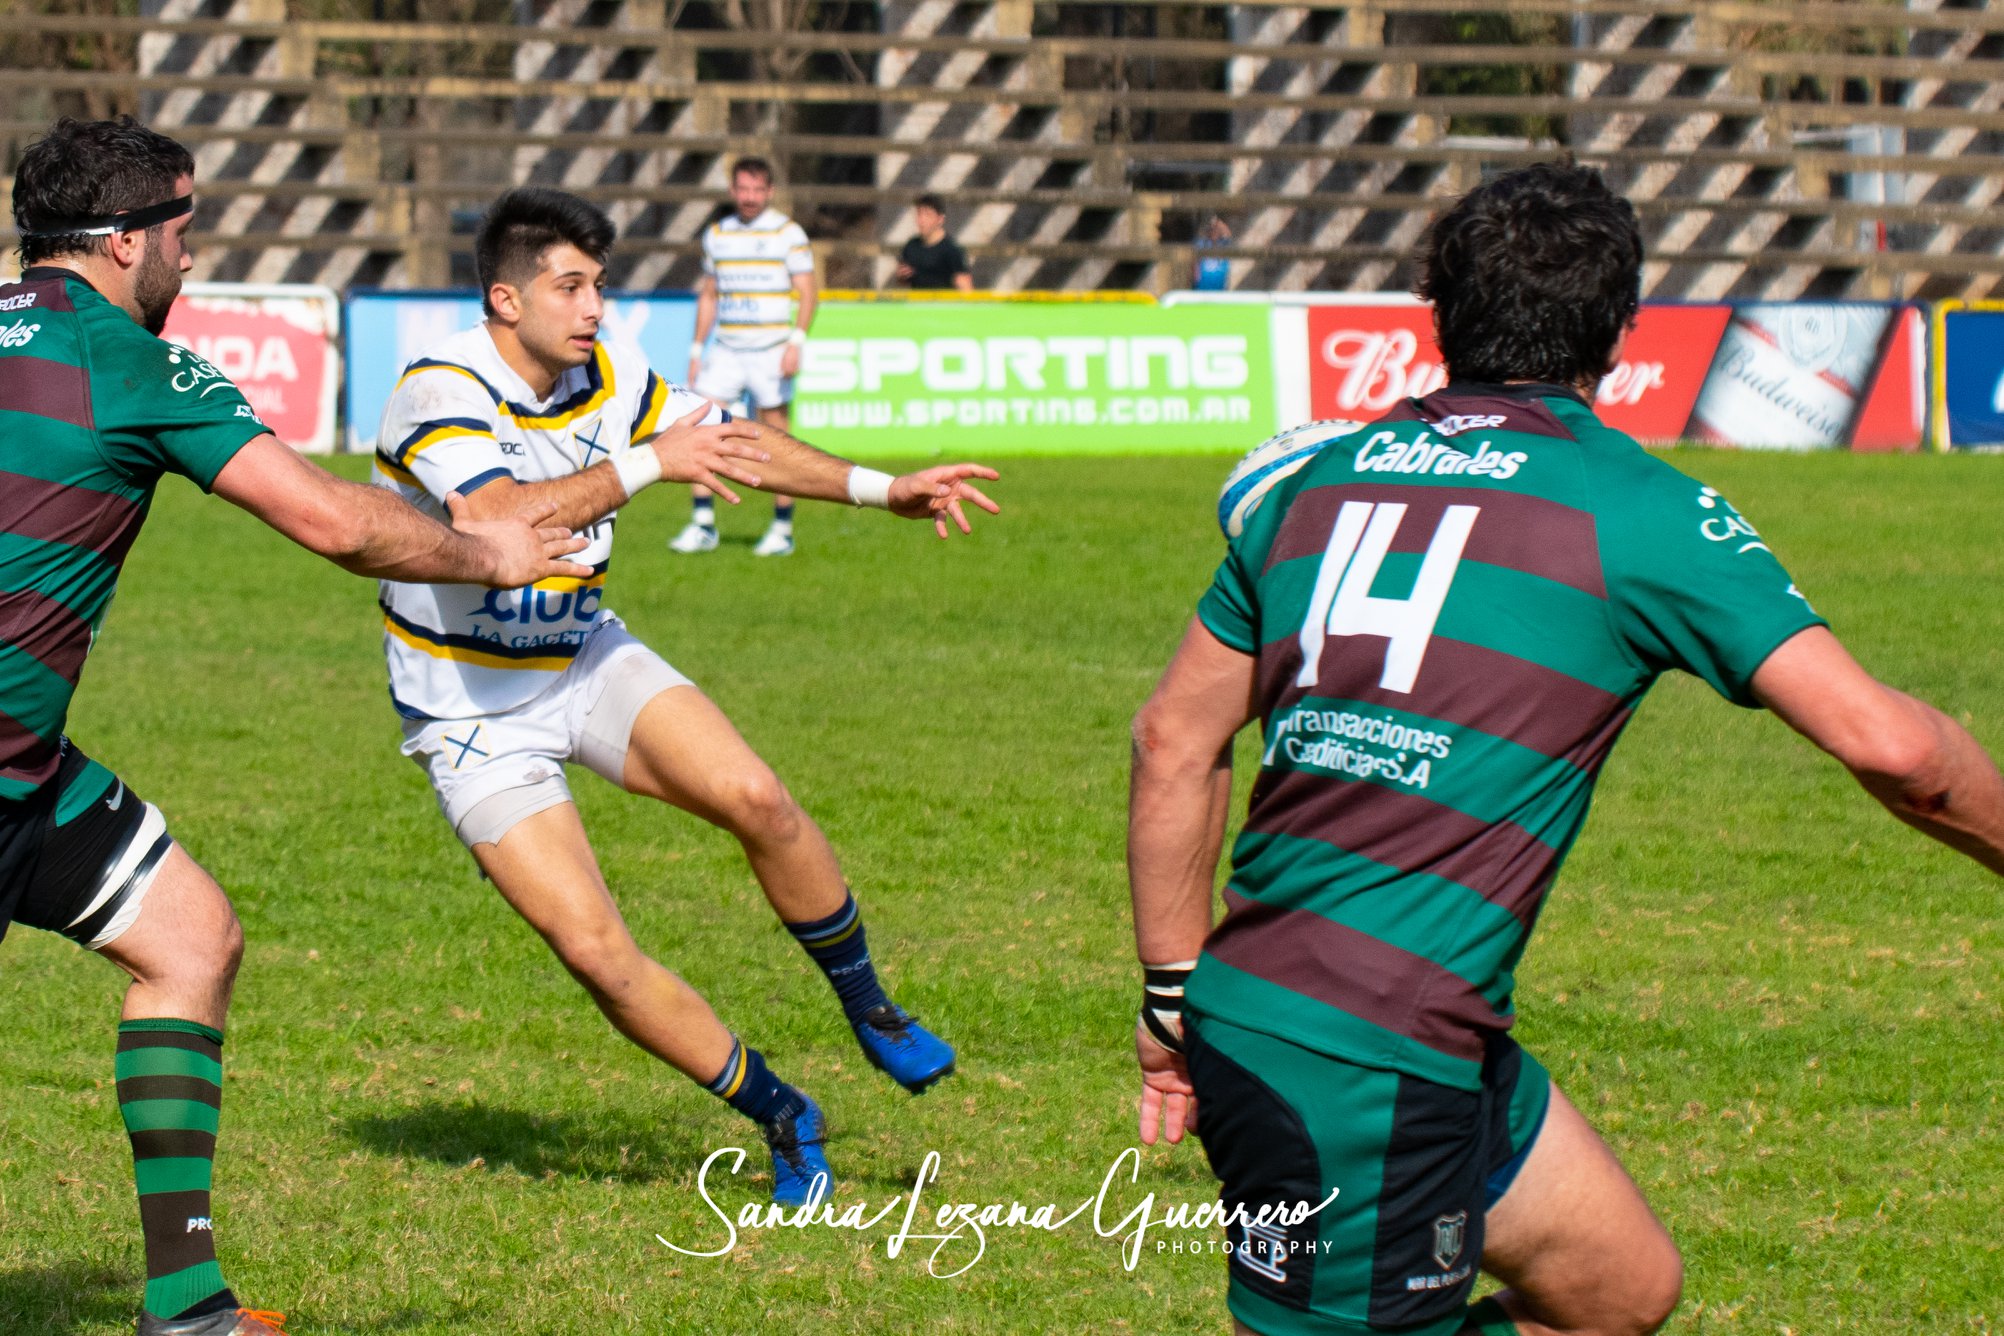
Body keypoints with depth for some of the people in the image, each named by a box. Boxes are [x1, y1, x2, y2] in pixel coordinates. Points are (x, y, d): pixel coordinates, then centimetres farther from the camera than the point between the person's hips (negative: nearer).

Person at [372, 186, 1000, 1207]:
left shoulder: (605, 377, -4)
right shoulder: (441, 392, -25)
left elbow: (733, 444, 11)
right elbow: (502, 521, -42)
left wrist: (882, 489, 7)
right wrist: (647, 463, -40)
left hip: (586, 658, 5)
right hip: (473, 710, -5)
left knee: (755, 799, -16)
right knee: (594, 949, -15)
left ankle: (868, 1009, 10)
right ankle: (778, 1118, 2)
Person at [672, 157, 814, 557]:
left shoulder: (787, 233, -2)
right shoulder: (716, 235, 12)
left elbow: (806, 293, -5)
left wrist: (796, 341, -18)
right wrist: (697, 350, 16)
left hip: (771, 351, -4)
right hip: (726, 350, 4)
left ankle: (782, 529, 7)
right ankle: (702, 526, -1)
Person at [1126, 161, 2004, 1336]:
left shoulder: (1323, 478, 11)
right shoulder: (1635, 507, -7)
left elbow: (1175, 741, 14)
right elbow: (1884, 743, -11)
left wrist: (1174, 999, 20)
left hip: (1248, 1009, 8)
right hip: (1370, 1062, -8)